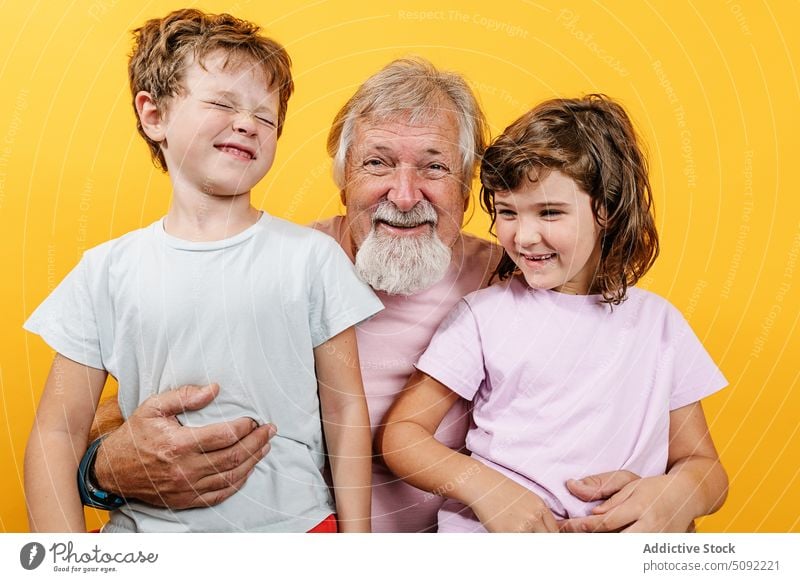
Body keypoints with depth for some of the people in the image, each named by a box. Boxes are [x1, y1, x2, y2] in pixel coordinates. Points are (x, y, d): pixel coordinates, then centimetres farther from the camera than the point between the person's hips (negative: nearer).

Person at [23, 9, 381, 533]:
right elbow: (57, 433, 1)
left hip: (293, 524, 0)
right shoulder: (108, 271, -1)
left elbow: (346, 413, -1)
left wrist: (356, 542, -2)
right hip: (146, 530, 0)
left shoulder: (311, 256, -4)